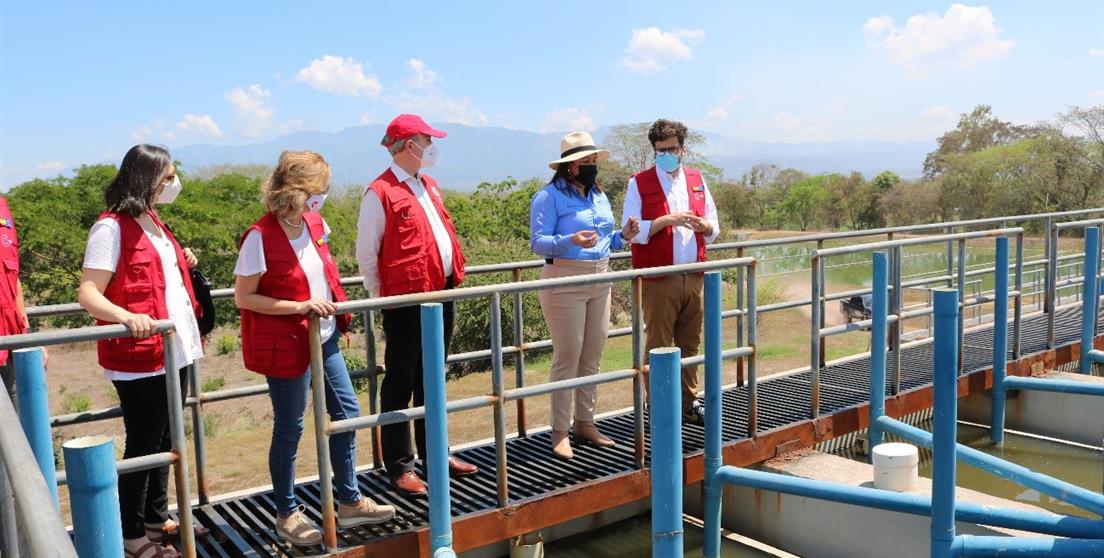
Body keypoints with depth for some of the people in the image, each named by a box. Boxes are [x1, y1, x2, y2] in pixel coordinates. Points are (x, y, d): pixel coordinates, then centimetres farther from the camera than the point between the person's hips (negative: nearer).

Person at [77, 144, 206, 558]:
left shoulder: (153, 223, 13)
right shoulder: (112, 228, -14)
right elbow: (88, 294, -20)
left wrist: (182, 264, 7)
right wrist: (128, 317, -37)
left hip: (175, 351, 8)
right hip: (139, 360, -8)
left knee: (163, 441, 17)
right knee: (143, 444, 2)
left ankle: (157, 518, 32)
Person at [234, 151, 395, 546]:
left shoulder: (315, 224, 3)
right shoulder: (261, 236, -19)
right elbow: (243, 297, -17)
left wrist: (333, 301, 7)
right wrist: (301, 306, -23)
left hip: (324, 337, 8)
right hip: (286, 344, -8)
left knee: (347, 411, 12)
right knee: (289, 427, 5)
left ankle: (349, 502, 27)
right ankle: (287, 514, 24)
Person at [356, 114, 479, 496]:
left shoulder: (429, 187, 15)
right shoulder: (380, 193, -11)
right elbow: (366, 256, -9)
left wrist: (453, 277, 14)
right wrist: (382, 299, -5)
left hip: (441, 296, 8)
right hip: (406, 302, -8)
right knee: (400, 385, 3)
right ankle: (399, 467, 12)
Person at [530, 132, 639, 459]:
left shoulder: (599, 196, 16)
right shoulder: (550, 196, -7)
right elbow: (537, 242, -15)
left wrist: (622, 236, 1)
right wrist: (570, 241, -30)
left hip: (600, 282, 7)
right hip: (565, 281, -7)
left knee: (592, 357, 11)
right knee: (567, 357, -4)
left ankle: (585, 423, 23)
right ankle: (560, 433, 6)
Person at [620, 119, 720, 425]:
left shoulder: (697, 180, 14)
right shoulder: (639, 183, 0)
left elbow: (714, 227, 16)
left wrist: (702, 225, -7)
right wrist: (666, 220, -19)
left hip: (694, 277, 5)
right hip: (659, 281, -4)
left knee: (690, 344, 11)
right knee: (658, 347, 0)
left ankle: (689, 402, 22)